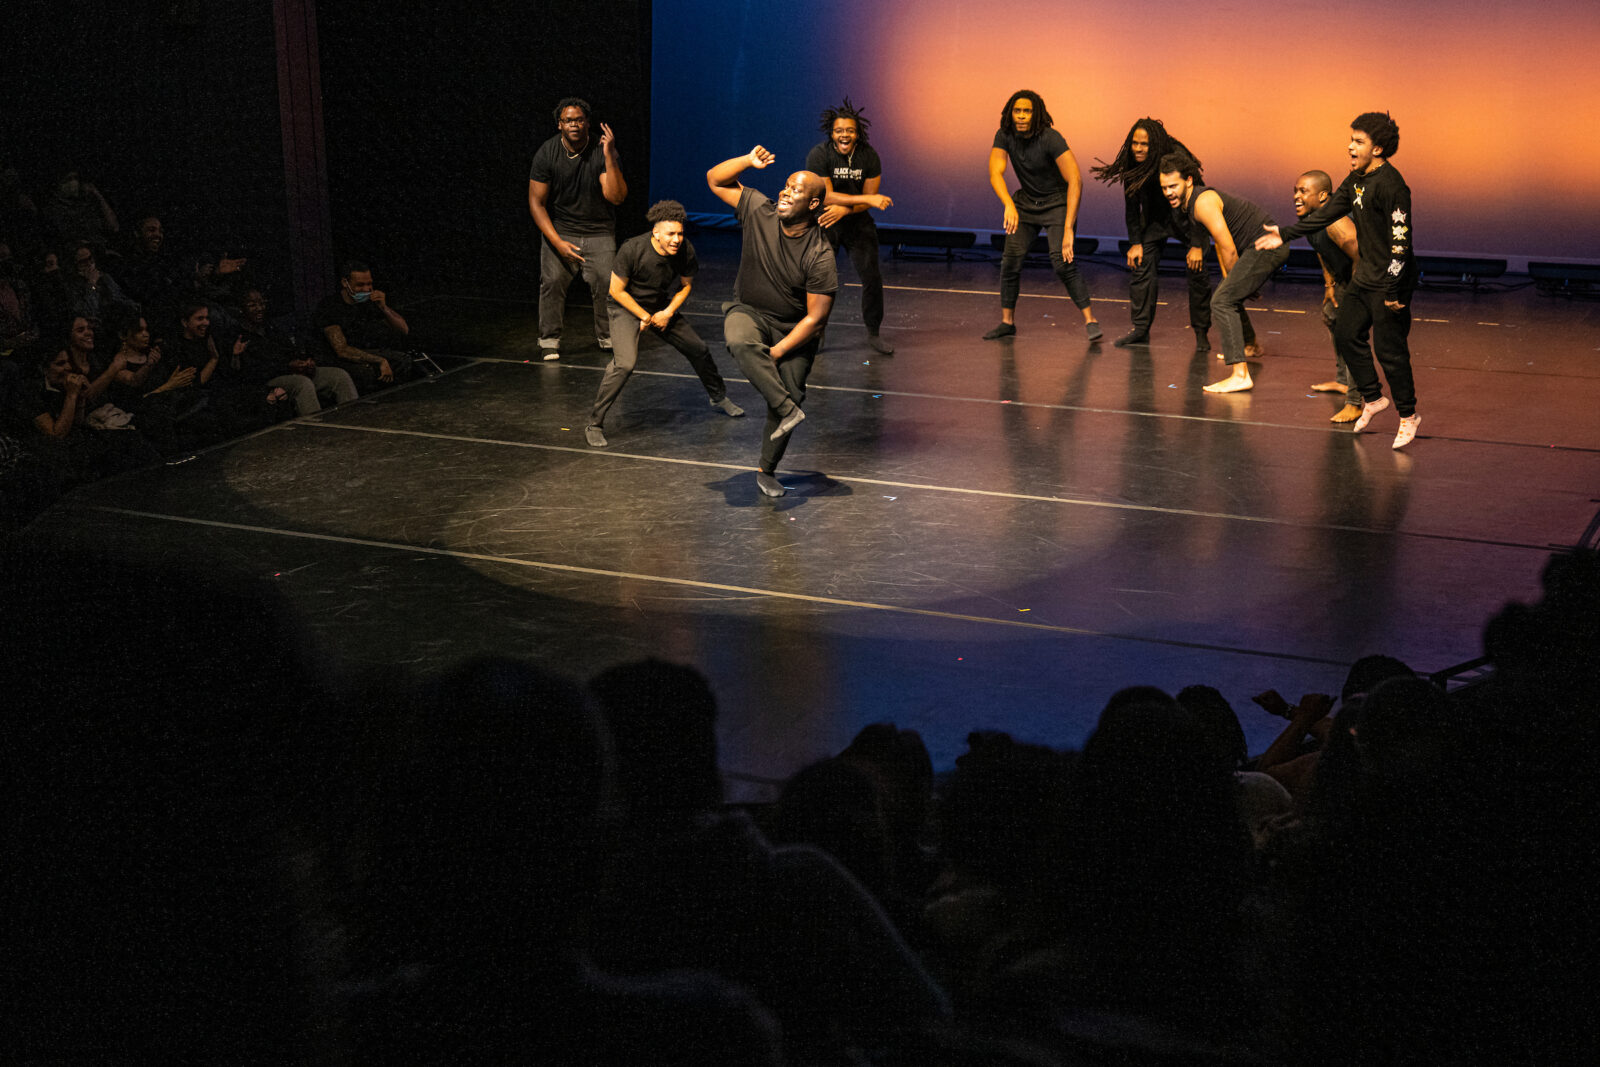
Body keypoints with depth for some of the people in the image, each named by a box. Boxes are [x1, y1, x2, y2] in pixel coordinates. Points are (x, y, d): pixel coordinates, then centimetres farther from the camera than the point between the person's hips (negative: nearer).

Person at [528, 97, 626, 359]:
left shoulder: (601, 152, -9)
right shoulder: (547, 153, -7)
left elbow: (616, 197, -18)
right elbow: (536, 202, -5)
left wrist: (609, 157, -28)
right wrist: (558, 242, -14)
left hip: (598, 231, 0)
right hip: (559, 230, 0)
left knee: (607, 283, -13)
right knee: (552, 280, -17)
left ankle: (609, 339, 6)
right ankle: (550, 341, -2)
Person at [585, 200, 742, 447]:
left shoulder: (685, 250, -17)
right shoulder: (632, 249, -29)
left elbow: (686, 285, 2)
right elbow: (617, 290, -18)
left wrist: (668, 312, -11)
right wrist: (645, 316, -16)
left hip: (662, 308, 5)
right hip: (627, 307, -5)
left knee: (698, 350, 13)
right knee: (624, 363, -25)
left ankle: (718, 396, 43)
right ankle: (594, 425, -17)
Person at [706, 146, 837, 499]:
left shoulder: (820, 257, -21)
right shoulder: (760, 212, -11)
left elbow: (816, 318, -19)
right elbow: (715, 178, 0)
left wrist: (775, 352, -20)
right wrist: (749, 161, -17)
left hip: (794, 330, -1)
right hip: (748, 311, 1)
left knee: (790, 391, -6)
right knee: (739, 341, -35)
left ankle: (767, 470, 16)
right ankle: (788, 410, -36)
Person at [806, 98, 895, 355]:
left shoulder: (869, 157, -7)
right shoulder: (818, 155, -17)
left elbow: (869, 199, -6)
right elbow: (826, 196, -21)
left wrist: (844, 209, -25)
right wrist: (867, 199, -26)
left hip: (858, 222, 3)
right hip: (824, 221, -3)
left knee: (872, 278, 1)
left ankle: (873, 334, 16)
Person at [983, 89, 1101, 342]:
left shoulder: (1050, 139, -25)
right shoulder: (1004, 136, -10)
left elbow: (1075, 181, -29)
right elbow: (995, 173, -19)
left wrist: (1068, 229, -34)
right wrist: (1009, 205, -39)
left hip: (1057, 202, -5)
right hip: (1026, 202, 5)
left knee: (1062, 262, -20)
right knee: (1011, 260, -5)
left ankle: (1090, 321, -13)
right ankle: (1007, 322, 9)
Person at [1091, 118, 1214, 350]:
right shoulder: (1132, 165, -17)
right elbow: (1132, 205, -4)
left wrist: (1198, 245, -29)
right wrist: (1135, 242, -9)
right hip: (1156, 216, 5)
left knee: (1197, 271, -11)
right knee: (1140, 265, -3)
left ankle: (1201, 332, -1)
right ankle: (1141, 328, 4)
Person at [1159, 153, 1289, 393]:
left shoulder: (1203, 202, -19)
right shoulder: (1185, 205, 12)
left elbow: (1229, 250, -18)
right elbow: (1221, 243, 22)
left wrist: (1233, 280, -2)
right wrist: (1229, 281, 16)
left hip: (1267, 245, -10)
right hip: (1260, 246, 10)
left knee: (1222, 301, -19)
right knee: (1227, 296, 28)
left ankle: (1240, 375, -29)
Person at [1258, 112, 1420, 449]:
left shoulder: (1390, 184, -19)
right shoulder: (1356, 180, 9)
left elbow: (1401, 240, -22)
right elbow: (1327, 213, 20)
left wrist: (1393, 291, -23)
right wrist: (1285, 234, 21)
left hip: (1390, 282, -9)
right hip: (1365, 278, 10)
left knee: (1389, 349, -5)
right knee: (1344, 334, 13)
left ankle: (1408, 415, 9)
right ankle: (1372, 398, 28)